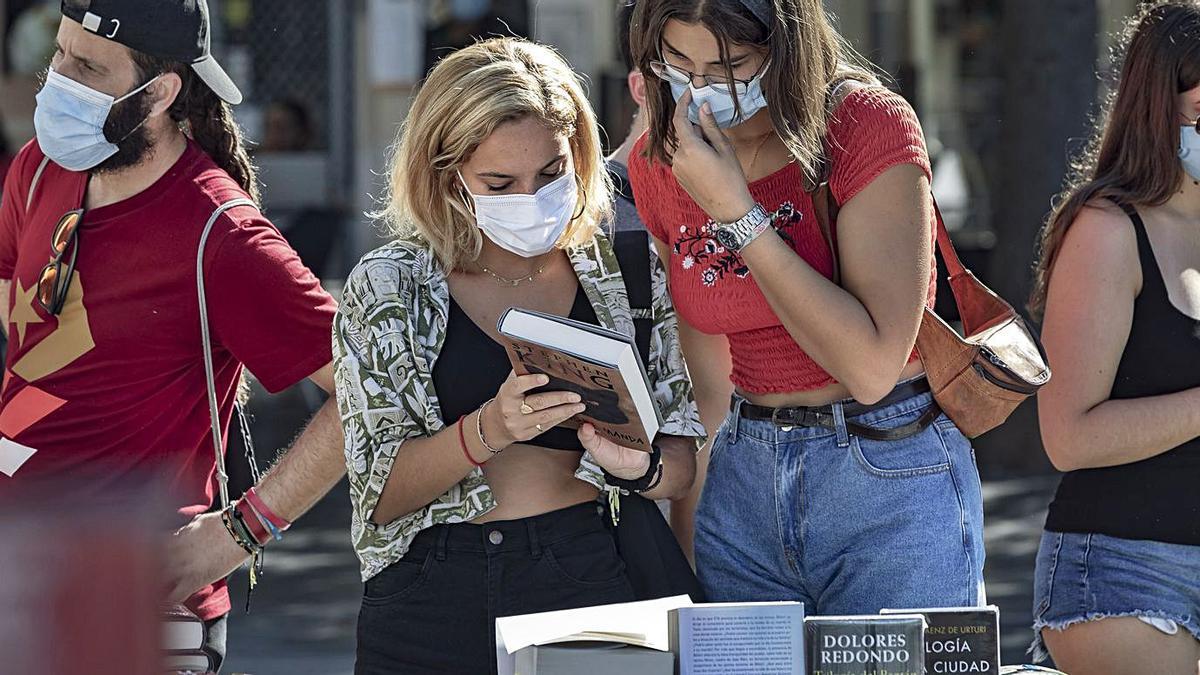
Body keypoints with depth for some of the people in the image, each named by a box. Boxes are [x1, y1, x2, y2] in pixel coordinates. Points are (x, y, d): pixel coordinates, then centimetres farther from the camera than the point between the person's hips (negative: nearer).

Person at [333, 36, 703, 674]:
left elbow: (681, 462, 8)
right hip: (433, 605, 2)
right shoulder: (387, 290, 2)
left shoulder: (623, 270, 6)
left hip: (592, 586, -2)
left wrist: (635, 465, -14)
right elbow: (379, 496, -5)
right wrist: (486, 432, -21)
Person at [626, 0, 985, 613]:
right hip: (744, 485, 5)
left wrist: (738, 213, -21)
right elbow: (706, 383, 12)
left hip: (891, 482, -5)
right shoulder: (659, 162, 2)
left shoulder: (870, 125, -14)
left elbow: (872, 367, -22)